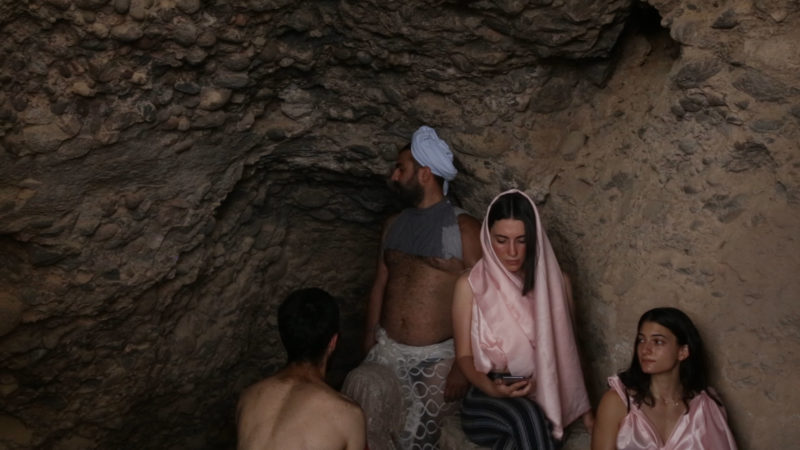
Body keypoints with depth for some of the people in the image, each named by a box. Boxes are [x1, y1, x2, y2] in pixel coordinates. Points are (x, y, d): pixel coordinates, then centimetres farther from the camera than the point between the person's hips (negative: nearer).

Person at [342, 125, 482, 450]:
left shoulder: (464, 229, -8)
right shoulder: (394, 225, 11)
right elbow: (380, 284, 14)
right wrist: (369, 342, 6)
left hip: (436, 358, -4)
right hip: (386, 350, 5)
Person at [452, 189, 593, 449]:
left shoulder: (554, 282, 5)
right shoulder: (470, 286, -2)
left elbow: (565, 349, 11)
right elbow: (464, 355, -1)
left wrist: (583, 408, 7)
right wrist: (491, 387, -20)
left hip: (544, 399, 1)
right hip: (488, 401, 0)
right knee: (526, 416, -34)